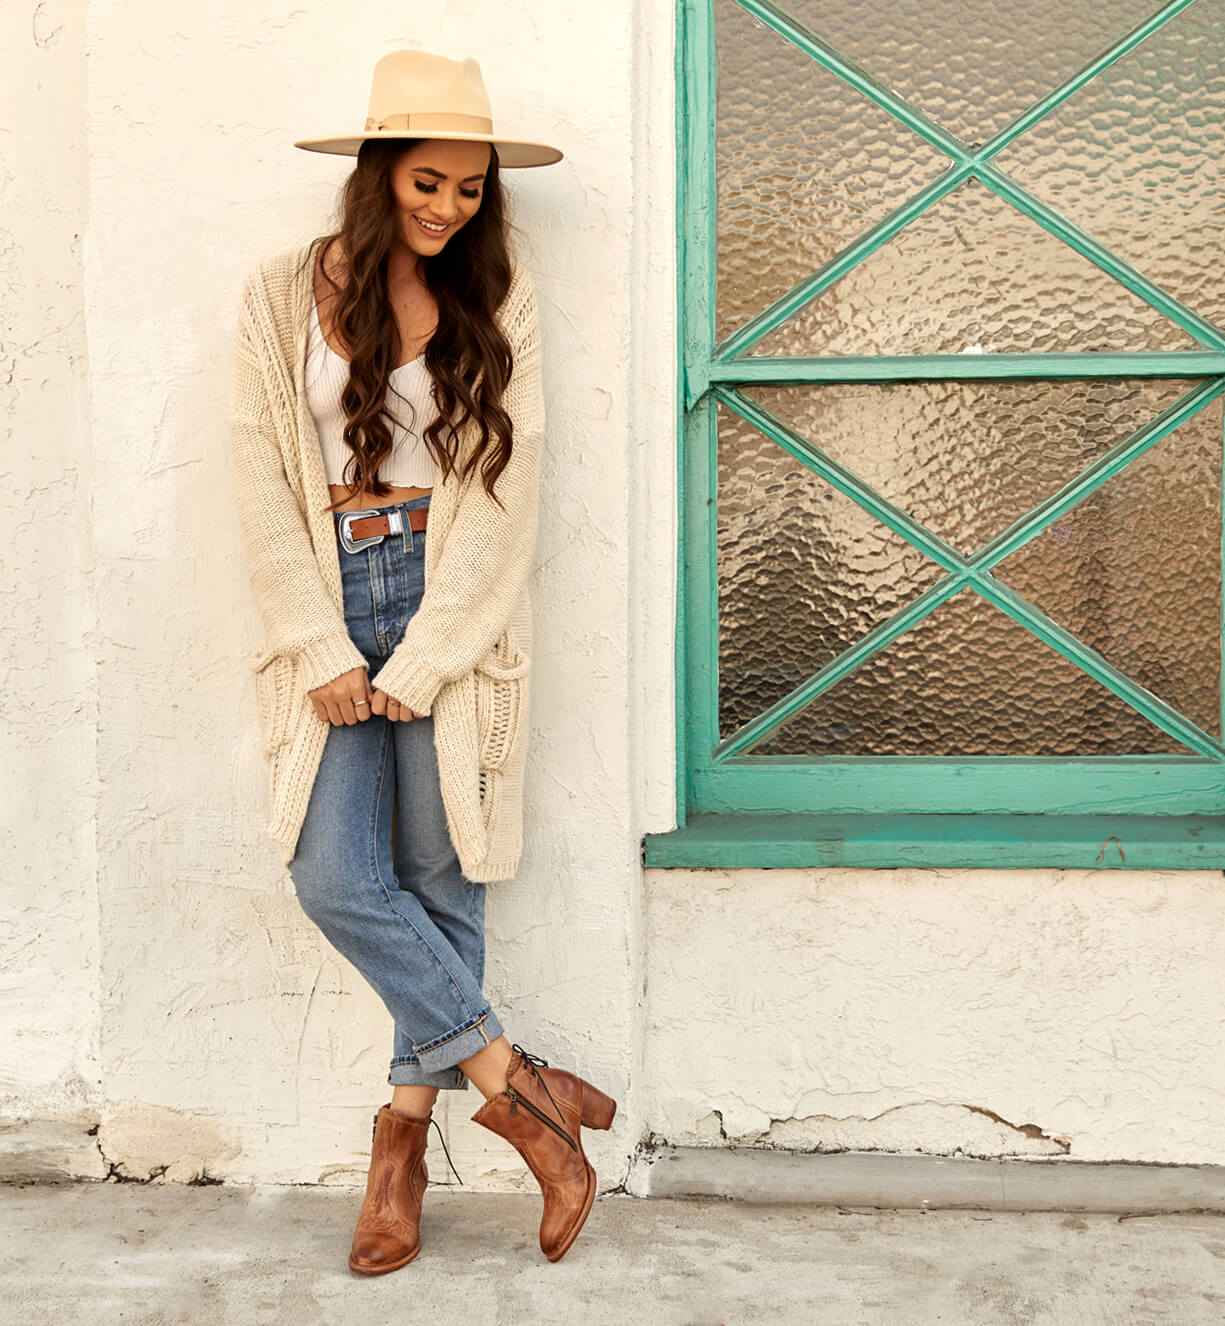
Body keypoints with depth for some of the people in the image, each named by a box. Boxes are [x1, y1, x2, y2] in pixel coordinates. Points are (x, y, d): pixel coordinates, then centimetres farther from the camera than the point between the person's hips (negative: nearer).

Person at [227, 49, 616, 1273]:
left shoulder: (496, 301, 5)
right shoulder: (282, 298, 4)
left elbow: (502, 491, -2)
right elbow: (264, 488, 0)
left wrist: (421, 660, -9)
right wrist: (324, 652, -8)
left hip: (449, 607, 0)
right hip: (329, 606, 1)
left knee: (439, 876, 0)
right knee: (334, 875, -10)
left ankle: (405, 1129, 16)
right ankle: (514, 1084, 1)